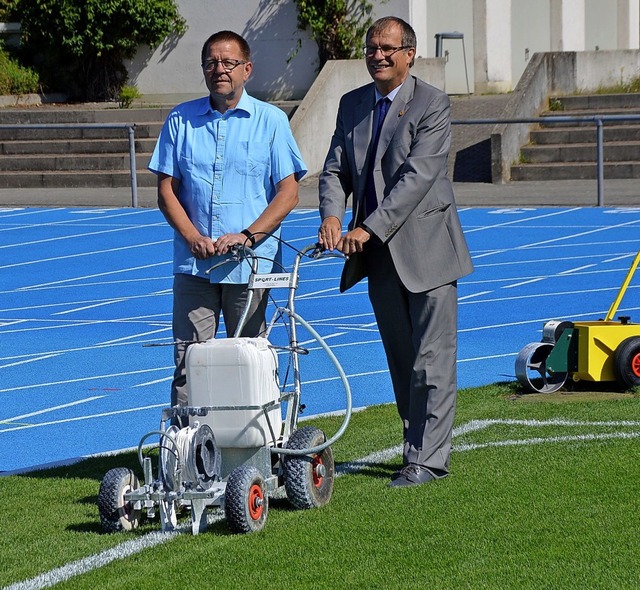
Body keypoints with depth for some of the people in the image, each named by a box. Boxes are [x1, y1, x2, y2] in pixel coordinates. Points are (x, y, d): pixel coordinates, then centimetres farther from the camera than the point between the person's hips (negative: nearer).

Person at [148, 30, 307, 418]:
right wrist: (193, 237, -9)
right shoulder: (181, 120, 8)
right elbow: (166, 189, 7)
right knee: (188, 357, -3)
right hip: (193, 262, 1)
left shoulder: (271, 121, 3)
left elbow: (288, 193, -1)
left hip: (251, 262, -1)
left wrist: (247, 236, -14)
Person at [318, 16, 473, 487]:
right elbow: (335, 170, 6)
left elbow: (417, 176, -19)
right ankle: (418, 448, 19)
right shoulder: (352, 105, 10)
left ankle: (429, 459, -1)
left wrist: (369, 228, -24)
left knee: (431, 359, -4)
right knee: (401, 360, 11)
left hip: (426, 249, -6)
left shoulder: (433, 104, -10)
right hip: (380, 254, 6)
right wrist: (332, 216, -15)